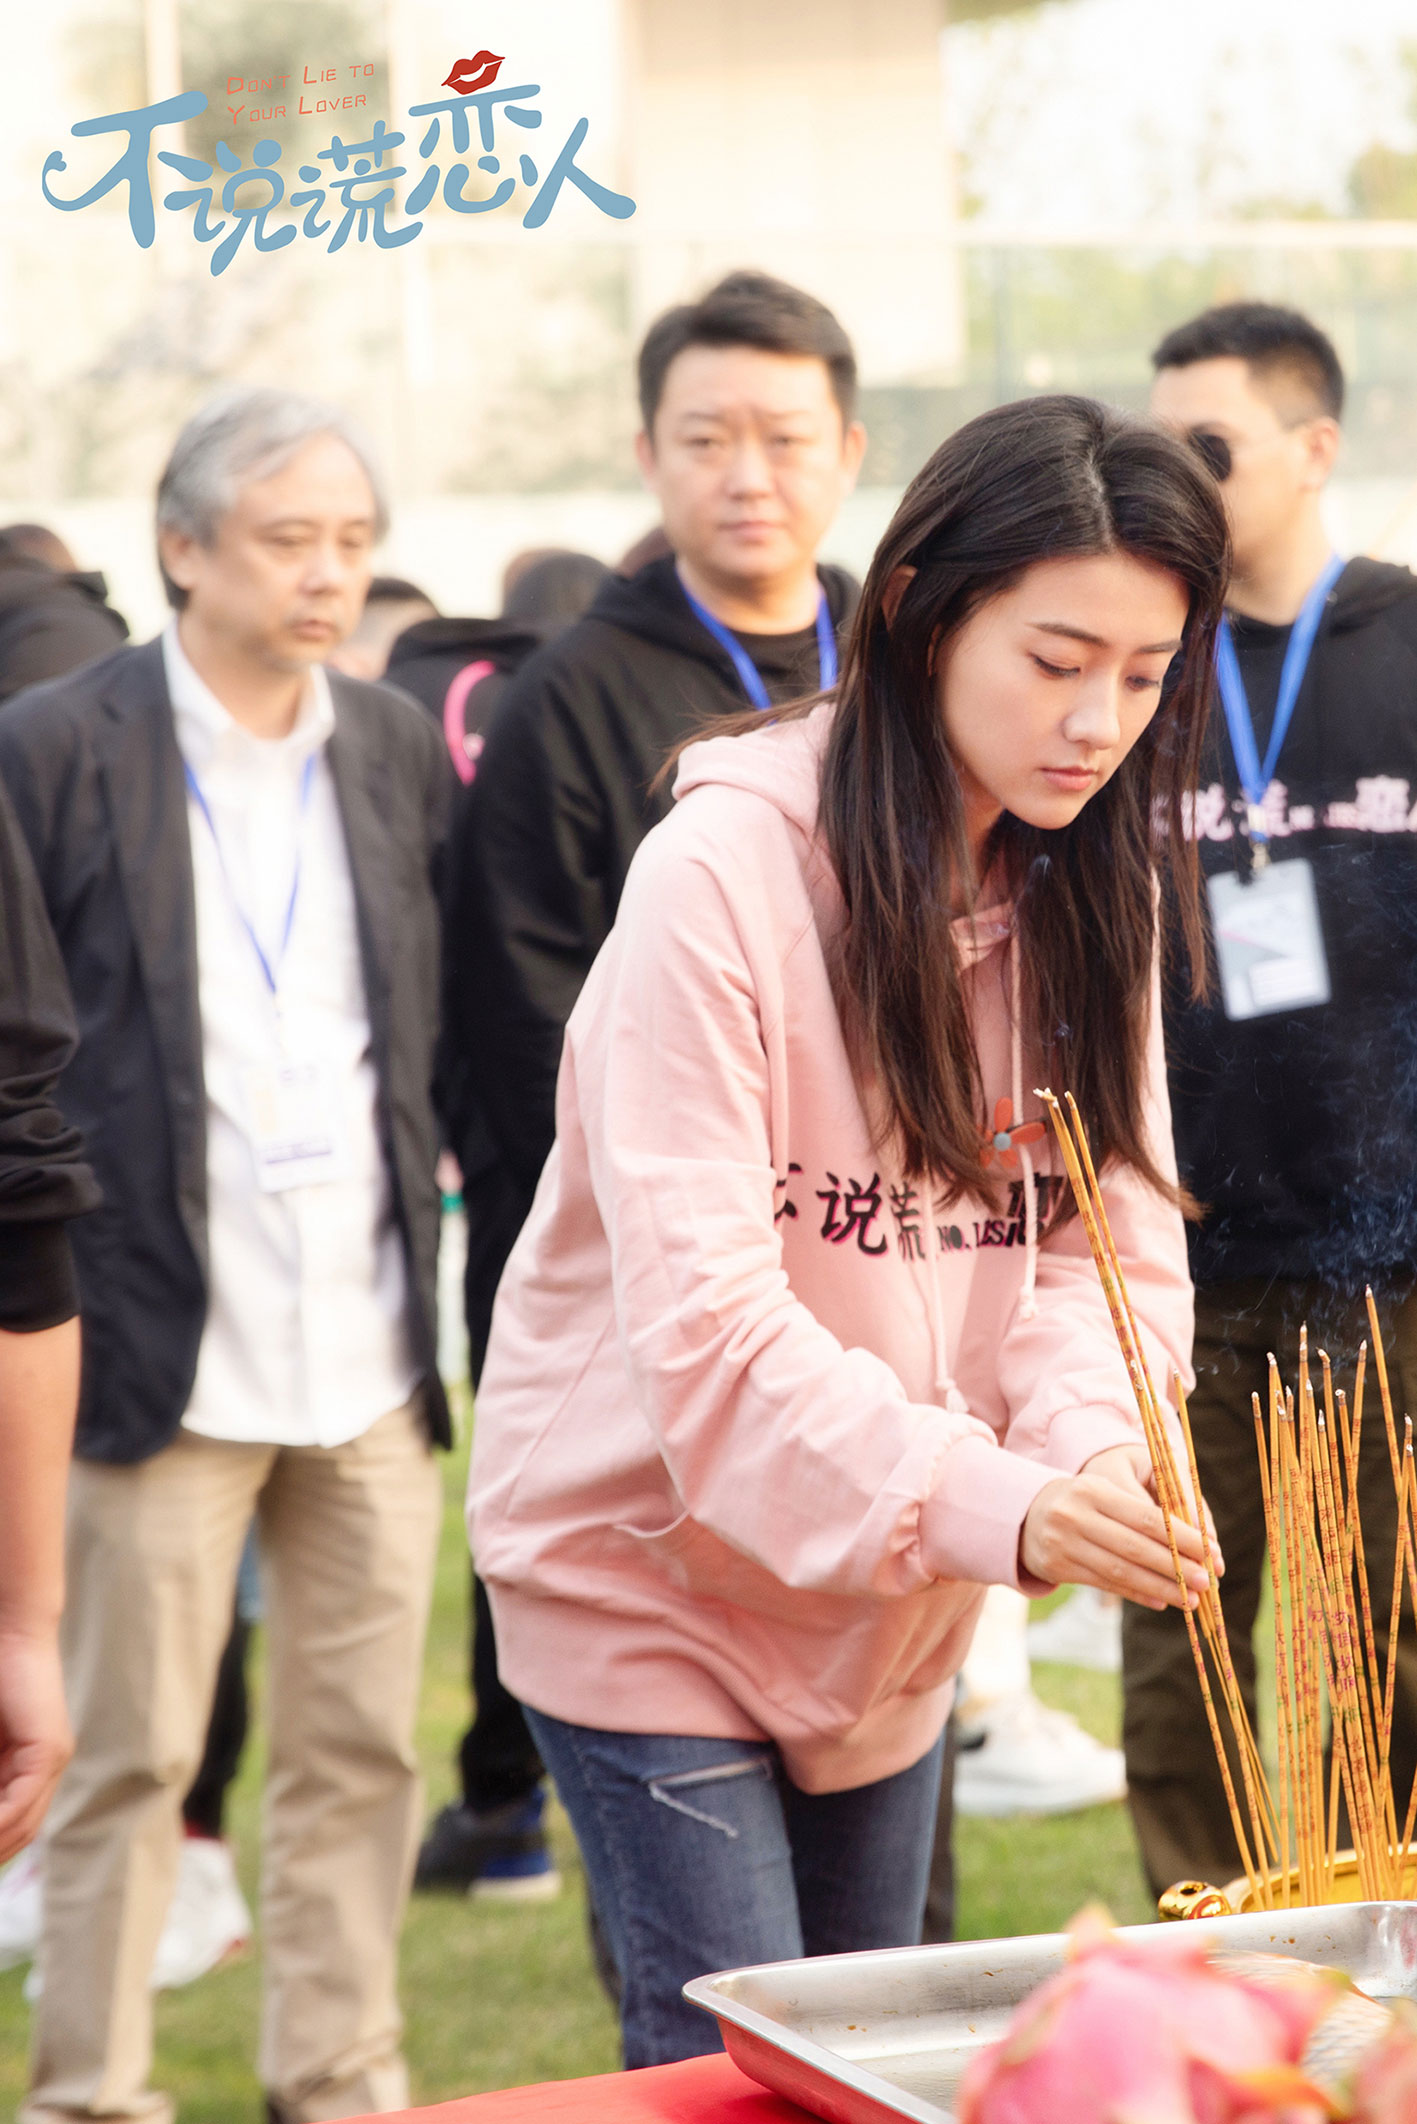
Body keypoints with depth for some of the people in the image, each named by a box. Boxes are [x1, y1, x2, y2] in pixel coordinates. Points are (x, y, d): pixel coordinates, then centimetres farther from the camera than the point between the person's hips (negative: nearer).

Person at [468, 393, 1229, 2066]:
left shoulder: (1088, 883, -1)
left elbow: (1109, 1236, -3)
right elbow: (700, 1316, -29)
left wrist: (1093, 1443, -25)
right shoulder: (721, 873, -22)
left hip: (892, 1607, 6)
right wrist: (989, 1503, -40)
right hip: (653, 1567, -6)